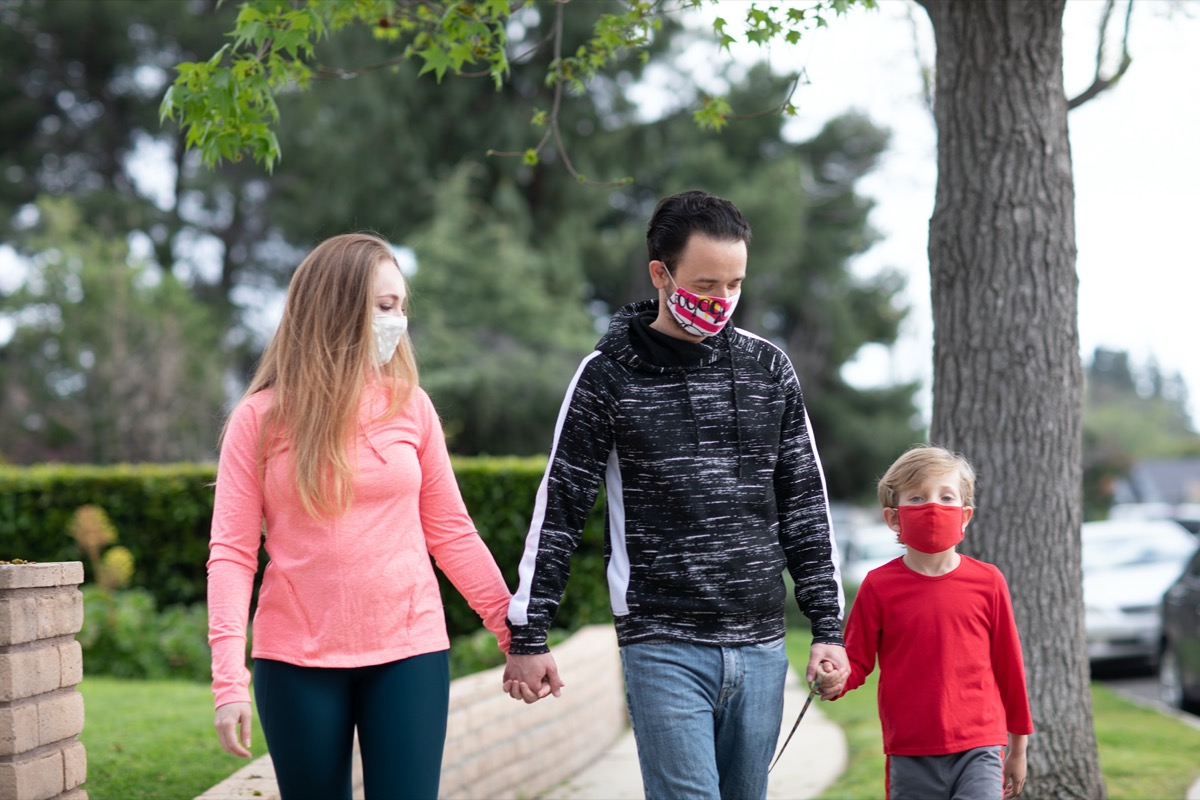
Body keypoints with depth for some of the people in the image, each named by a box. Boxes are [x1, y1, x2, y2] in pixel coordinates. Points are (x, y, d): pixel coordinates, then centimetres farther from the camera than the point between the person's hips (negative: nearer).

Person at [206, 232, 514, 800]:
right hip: (297, 662, -1)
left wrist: (514, 631, 3)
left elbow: (451, 532, 8)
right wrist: (229, 680, -12)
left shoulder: (409, 406, 3)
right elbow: (231, 553, -4)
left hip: (409, 653, 1)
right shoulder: (261, 419, -1)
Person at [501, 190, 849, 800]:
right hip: (662, 649, -4)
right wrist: (528, 635, -1)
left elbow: (804, 503, 11)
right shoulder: (609, 376, -3)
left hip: (761, 646, 4)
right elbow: (559, 508, 1)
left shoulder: (768, 368, 8)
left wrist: (828, 626, 7)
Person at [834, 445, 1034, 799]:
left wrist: (1018, 747, 13)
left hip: (979, 751, 0)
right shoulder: (879, 586, 0)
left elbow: (1009, 664, 9)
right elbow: (856, 661, 3)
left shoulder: (987, 582, 2)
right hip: (911, 757, 1)